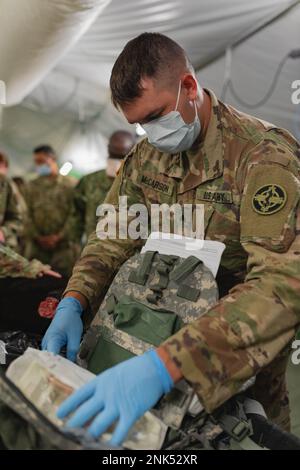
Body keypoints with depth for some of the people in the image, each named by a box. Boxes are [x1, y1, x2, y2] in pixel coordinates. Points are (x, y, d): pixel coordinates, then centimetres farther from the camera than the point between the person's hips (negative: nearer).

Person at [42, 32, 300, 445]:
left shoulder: (265, 155, -27)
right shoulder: (147, 155, -4)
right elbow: (114, 237, -3)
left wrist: (164, 364, -50)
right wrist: (72, 304, -23)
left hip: (248, 346, -5)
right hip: (174, 328, 5)